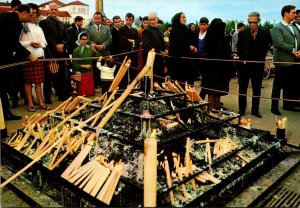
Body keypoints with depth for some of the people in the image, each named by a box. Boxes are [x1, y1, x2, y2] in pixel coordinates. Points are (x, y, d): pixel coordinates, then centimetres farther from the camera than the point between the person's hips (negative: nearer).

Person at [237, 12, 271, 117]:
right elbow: (239, 49, 5)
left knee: (257, 88, 7)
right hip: (245, 64, 0)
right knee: (242, 88, 6)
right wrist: (243, 59, -1)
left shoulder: (265, 34, 2)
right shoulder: (242, 33, 2)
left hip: (258, 65, 0)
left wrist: (260, 59, -3)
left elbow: (266, 49, 5)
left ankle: (255, 110, 16)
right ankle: (242, 109, 16)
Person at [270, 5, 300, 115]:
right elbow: (280, 44, -18)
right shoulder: (277, 28, -8)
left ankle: (288, 105, 26)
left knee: (291, 85, 13)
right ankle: (274, 107, 10)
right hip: (282, 61, -7)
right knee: (278, 85, 0)